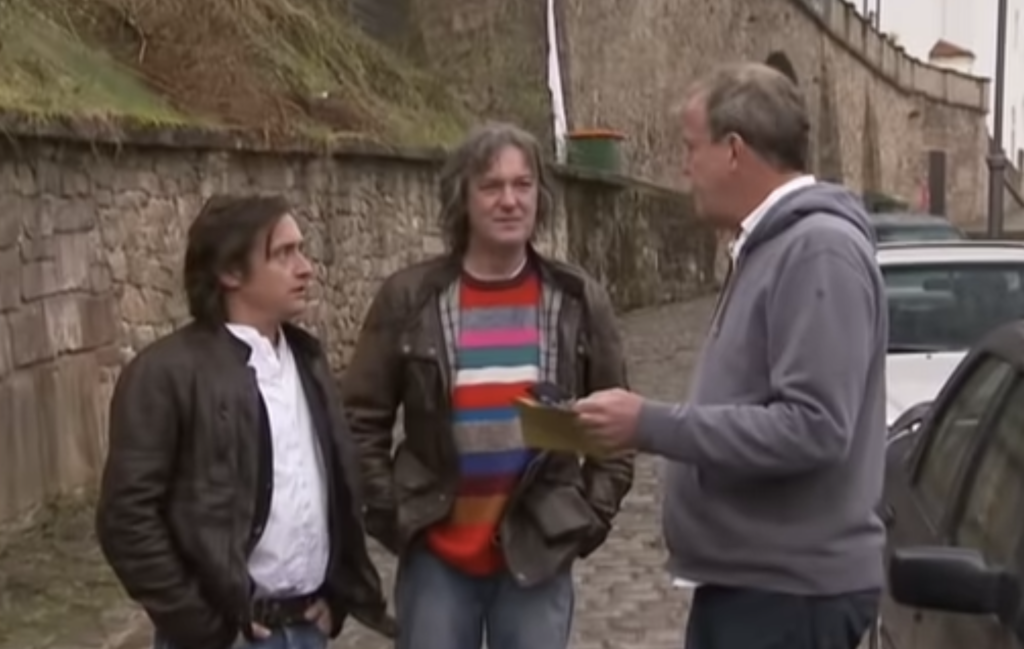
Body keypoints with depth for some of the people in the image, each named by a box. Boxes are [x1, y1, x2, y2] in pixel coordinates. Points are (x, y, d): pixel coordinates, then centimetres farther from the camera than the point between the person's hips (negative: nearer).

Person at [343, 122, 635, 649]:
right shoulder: (410, 298, -4)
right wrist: (390, 514, -4)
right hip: (436, 552, 0)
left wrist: (593, 513, 1)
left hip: (541, 550, 1)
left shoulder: (579, 301, 0)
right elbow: (361, 419, 2)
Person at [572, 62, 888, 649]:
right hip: (743, 579, 10)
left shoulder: (819, 248, -19)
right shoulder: (769, 246, 12)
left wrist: (654, 426, -22)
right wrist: (658, 426, 5)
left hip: (793, 589, -10)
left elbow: (811, 427, -27)